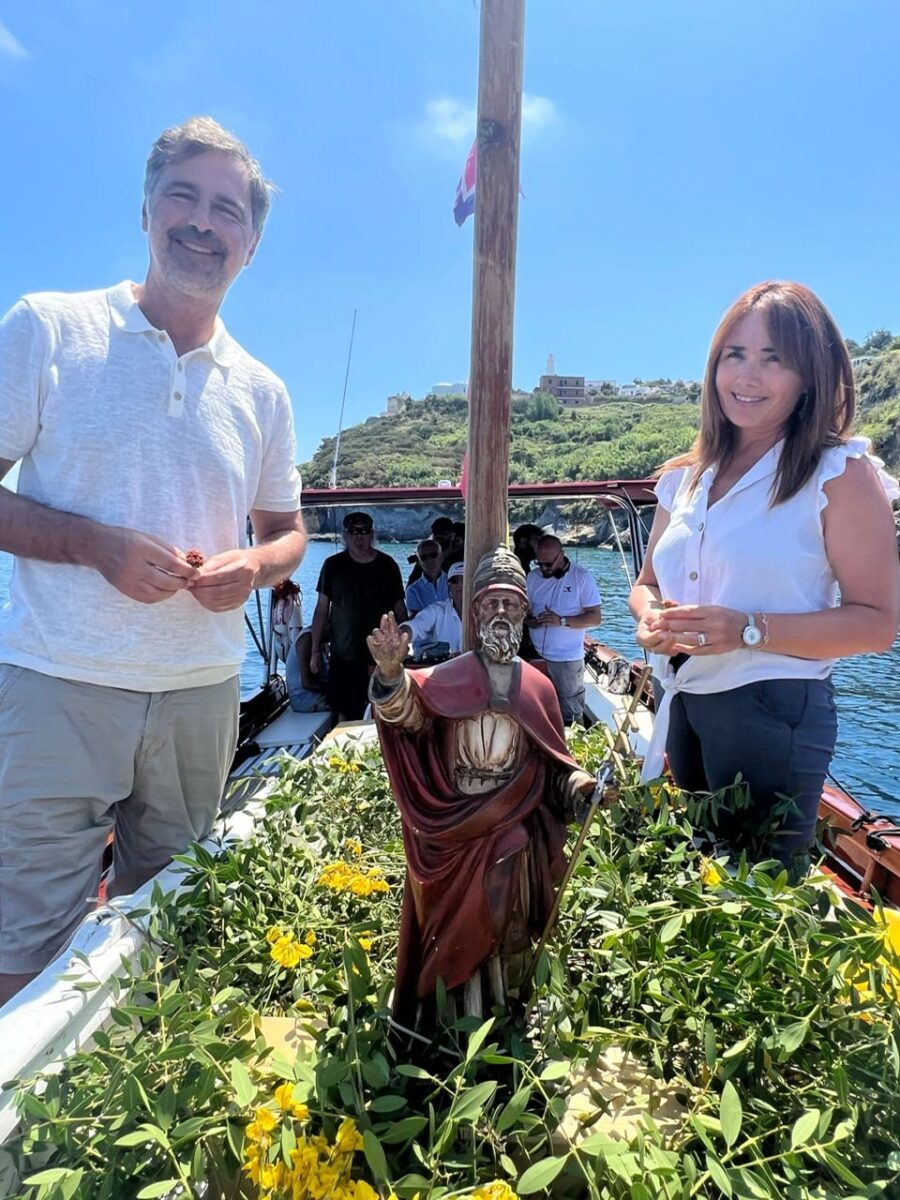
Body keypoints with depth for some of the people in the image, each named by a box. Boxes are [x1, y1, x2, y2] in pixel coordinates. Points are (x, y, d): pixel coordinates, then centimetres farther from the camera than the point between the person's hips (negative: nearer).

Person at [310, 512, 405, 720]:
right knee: (345, 715, 1)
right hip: (344, 656, 0)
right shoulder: (333, 565, 2)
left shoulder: (387, 565, 3)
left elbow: (399, 610, 8)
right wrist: (315, 651, 2)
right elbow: (322, 609, 5)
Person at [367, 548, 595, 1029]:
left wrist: (583, 785, -9)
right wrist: (391, 675, -41)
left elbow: (554, 765, 10)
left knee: (507, 932, 8)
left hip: (513, 833, 2)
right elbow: (408, 712, -20)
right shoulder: (448, 677, 0)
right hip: (453, 831, -1)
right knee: (453, 932, 5)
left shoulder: (538, 686, 7)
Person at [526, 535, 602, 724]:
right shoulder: (533, 576, 6)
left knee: (570, 715, 3)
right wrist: (528, 620, -11)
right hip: (535, 657, 4)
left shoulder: (582, 577, -5)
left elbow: (595, 617, -8)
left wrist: (561, 621, -20)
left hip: (567, 660, -3)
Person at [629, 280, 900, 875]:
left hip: (774, 710, -6)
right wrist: (652, 618, -6)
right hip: (682, 705, 6)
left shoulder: (840, 474, -7)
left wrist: (748, 629, -23)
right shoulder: (685, 478, 10)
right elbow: (648, 583, 17)